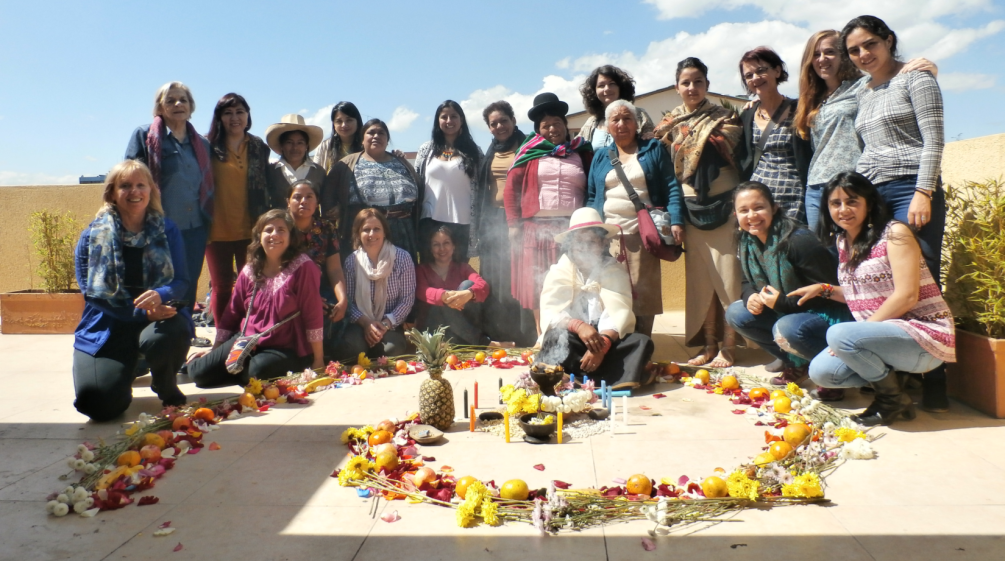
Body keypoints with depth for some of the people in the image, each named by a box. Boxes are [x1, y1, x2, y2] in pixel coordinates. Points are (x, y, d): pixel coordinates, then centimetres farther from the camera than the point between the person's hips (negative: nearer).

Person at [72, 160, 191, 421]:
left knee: (172, 333, -38)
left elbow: (182, 281, -4)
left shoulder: (167, 230, 0)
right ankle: (124, 374, 22)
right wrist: (142, 310, -19)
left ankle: (166, 387, -1)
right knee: (100, 406, -19)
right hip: (107, 327, 0)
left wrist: (160, 296, -29)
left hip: (159, 316, 0)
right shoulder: (93, 235, -1)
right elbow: (90, 291, -5)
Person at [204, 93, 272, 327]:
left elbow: (265, 188, 10)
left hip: (250, 230, 1)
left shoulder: (259, 147, 8)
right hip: (218, 229, -1)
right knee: (221, 287, 7)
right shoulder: (209, 146, 1)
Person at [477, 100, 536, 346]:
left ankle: (526, 333, -2)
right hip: (493, 219, 6)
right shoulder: (490, 152, 17)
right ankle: (496, 333, 14)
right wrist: (482, 222, 14)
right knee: (494, 279, 6)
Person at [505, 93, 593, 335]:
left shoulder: (583, 153, 13)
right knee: (538, 284, 1)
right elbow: (511, 188, 4)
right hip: (537, 227, 0)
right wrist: (514, 224, -4)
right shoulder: (531, 154, 9)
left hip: (574, 229, 1)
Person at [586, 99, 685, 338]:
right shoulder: (600, 157, 18)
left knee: (643, 292, -3)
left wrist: (676, 222, -11)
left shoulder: (654, 149, 10)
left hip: (643, 233, -2)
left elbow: (672, 188, 2)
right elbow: (591, 197, 15)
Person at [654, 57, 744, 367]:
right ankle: (708, 345, 14)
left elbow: (740, 158, 0)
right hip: (691, 207, 3)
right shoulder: (670, 124, 11)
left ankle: (727, 347, 3)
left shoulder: (725, 117, 3)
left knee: (727, 275, -4)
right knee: (699, 278, 5)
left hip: (723, 203, -3)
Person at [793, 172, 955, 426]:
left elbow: (906, 296, -19)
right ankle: (895, 378, 7)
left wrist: (862, 329, -19)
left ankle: (893, 398, -8)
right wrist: (823, 289, 4)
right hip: (881, 333, 8)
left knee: (838, 334, -31)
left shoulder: (895, 233, -11)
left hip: (925, 334, -7)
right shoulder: (844, 241, 10)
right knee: (821, 372, -9)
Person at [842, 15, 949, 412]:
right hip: (871, 192, 6)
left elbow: (933, 138, -7)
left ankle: (933, 382, -5)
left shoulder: (915, 78, 3)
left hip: (911, 188, -6)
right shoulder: (864, 94, 21)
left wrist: (923, 193, -16)